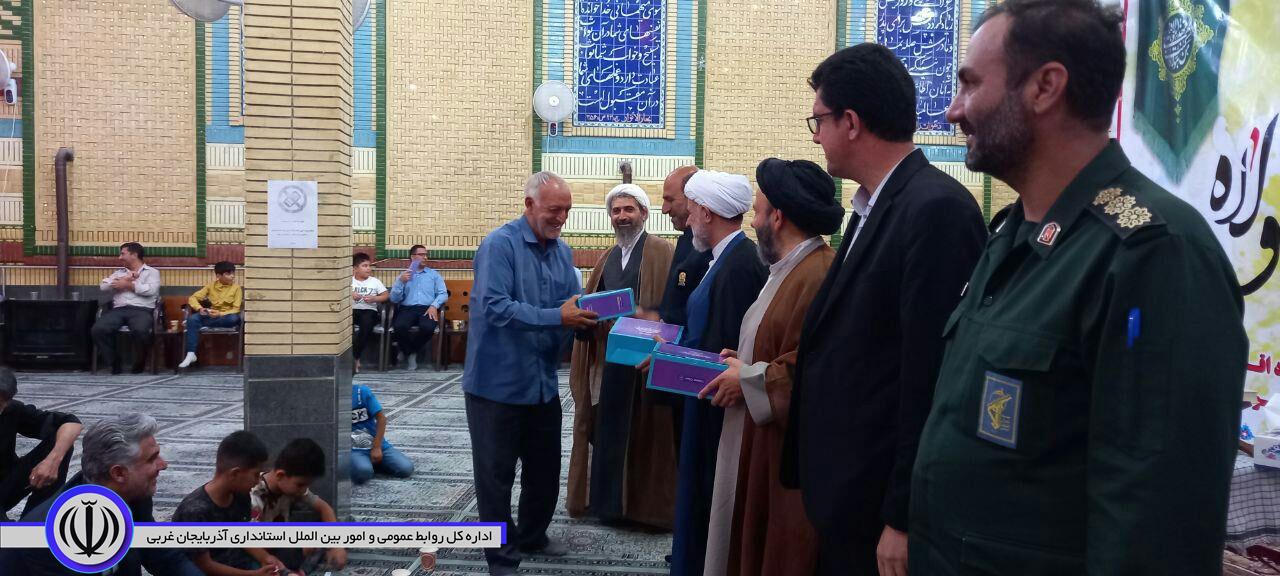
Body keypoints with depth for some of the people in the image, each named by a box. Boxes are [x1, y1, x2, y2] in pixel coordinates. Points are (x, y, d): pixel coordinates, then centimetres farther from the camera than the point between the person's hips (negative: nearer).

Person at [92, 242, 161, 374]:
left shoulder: (152, 272, 14)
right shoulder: (119, 273, 28)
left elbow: (151, 290, -6)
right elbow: (103, 286, 11)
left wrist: (127, 285, 1)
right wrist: (126, 278, 2)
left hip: (141, 310, -4)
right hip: (118, 310, 4)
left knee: (140, 331, -38)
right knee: (98, 329, -26)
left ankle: (138, 363, -13)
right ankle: (114, 363, -9)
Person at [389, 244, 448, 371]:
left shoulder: (434, 274, 19)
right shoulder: (402, 275, 19)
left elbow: (443, 294, 7)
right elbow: (394, 299, 9)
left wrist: (434, 305, -13)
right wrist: (401, 282, -7)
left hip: (427, 309, 0)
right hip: (407, 309, 0)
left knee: (428, 327, -35)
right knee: (399, 326, -34)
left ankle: (409, 351, -7)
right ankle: (409, 354, -7)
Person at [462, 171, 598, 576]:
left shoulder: (562, 251, 8)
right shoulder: (499, 245, -14)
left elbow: (572, 302, 10)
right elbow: (495, 307, -25)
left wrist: (583, 317, -13)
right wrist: (557, 318, -30)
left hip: (543, 381, 7)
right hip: (498, 382, -7)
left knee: (545, 467, 18)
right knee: (497, 474, 4)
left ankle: (532, 537, 38)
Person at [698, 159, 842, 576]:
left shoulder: (819, 275, -22)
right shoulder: (791, 270, 13)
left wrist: (748, 380, -16)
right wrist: (742, 361, 7)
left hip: (788, 454, -10)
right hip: (758, 445, 10)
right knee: (750, 542, 17)